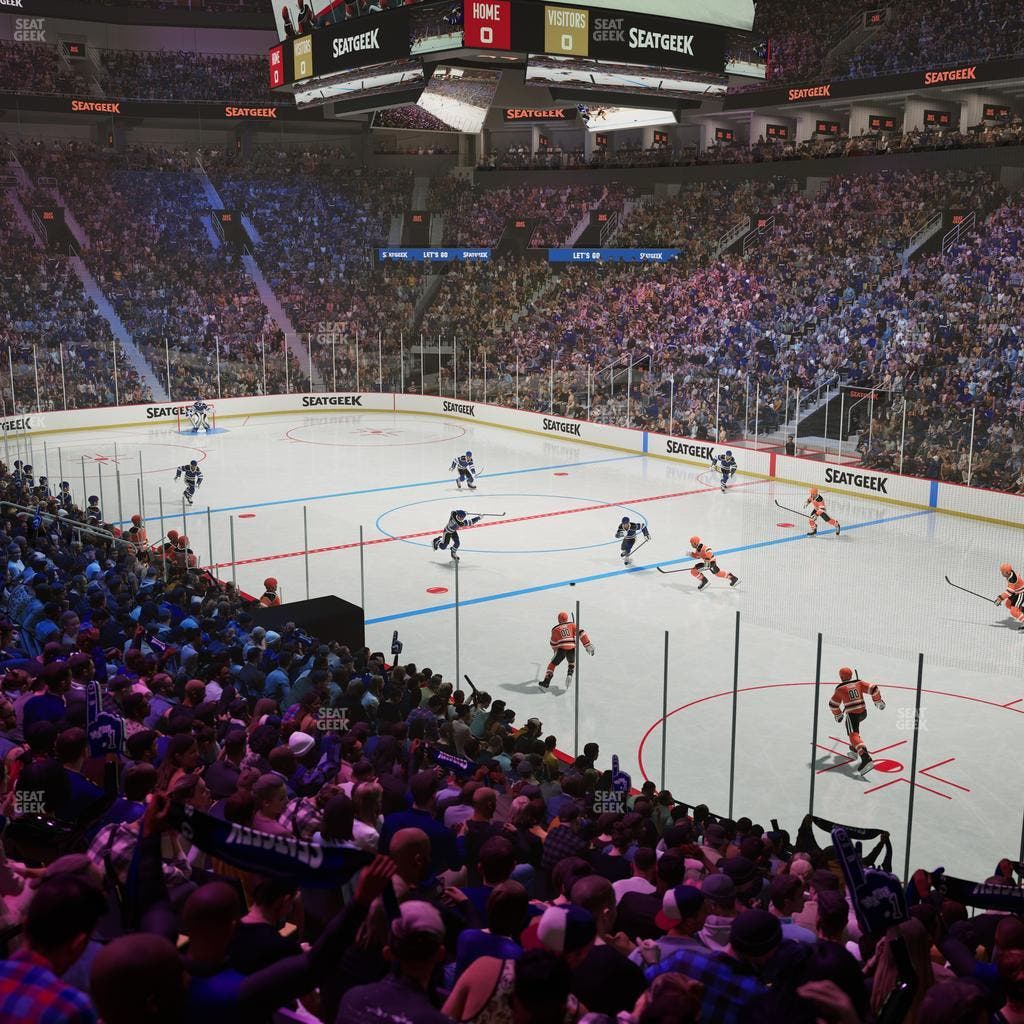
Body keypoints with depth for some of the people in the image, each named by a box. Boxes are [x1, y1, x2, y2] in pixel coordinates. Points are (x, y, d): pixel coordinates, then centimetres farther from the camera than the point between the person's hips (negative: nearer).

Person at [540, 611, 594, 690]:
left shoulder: (555, 629, 16)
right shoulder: (572, 625, 15)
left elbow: (553, 643, 22)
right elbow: (581, 633, 5)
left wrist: (556, 651, 41)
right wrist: (588, 645, 4)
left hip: (561, 649, -1)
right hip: (572, 649, 1)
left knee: (553, 664, 14)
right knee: (572, 662, 31)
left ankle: (546, 682, 5)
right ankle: (570, 674, 7)